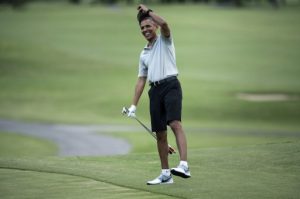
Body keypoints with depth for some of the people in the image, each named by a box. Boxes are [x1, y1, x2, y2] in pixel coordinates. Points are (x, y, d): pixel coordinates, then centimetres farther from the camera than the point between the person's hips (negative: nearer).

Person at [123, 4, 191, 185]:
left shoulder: (164, 40, 7)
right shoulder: (144, 54, 23)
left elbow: (164, 23, -17)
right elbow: (141, 80, 24)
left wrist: (148, 11, -6)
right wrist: (134, 105, 18)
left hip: (170, 85, -7)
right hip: (155, 90, 7)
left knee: (175, 123, -25)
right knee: (160, 134, 5)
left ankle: (184, 166, -37)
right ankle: (165, 175, 10)